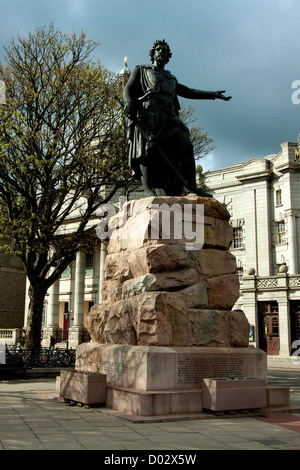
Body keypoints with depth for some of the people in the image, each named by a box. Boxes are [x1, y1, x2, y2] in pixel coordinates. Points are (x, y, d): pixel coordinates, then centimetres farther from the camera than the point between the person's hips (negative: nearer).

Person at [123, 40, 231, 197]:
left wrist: (213, 94, 30)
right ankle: (149, 189, -33)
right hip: (148, 111, -4)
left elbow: (188, 92, 38)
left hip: (169, 115, 4)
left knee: (185, 144, -17)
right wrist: (129, 101, -10)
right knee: (147, 149, -23)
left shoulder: (171, 79, 41)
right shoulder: (141, 70, 28)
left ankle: (190, 187, -25)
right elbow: (128, 88, 15)